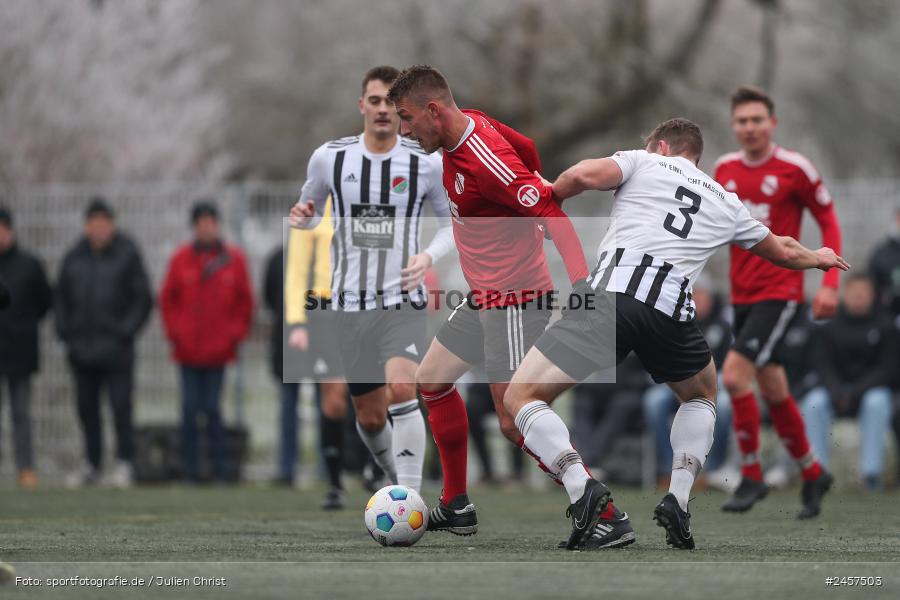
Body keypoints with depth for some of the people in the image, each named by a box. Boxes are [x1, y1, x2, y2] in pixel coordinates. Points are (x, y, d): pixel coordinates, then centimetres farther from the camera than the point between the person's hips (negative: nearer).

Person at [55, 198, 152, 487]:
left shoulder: (127, 254, -2)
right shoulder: (74, 257, 10)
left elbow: (143, 298, -2)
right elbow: (61, 297, 17)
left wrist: (126, 331, -10)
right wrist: (64, 330, 5)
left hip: (115, 350, -4)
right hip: (82, 349, 4)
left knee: (121, 406, -7)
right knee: (87, 408, 7)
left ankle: (124, 462, 0)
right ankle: (92, 465, 15)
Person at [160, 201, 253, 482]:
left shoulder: (234, 259, 3)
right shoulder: (181, 259, 3)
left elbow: (245, 301, 10)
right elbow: (167, 299, 9)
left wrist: (235, 333, 2)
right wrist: (175, 332, 1)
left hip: (218, 350, 0)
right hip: (187, 350, 0)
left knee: (212, 408, -3)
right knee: (190, 407, -1)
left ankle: (219, 466, 2)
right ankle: (190, 466, 3)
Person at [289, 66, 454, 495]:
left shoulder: (426, 164, -3)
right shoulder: (329, 157, 1)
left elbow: (452, 223, 10)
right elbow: (311, 209, 16)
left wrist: (429, 255, -10)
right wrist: (302, 218, -8)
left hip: (403, 302, -2)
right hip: (348, 305, 3)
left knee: (401, 388, -27)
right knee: (370, 417, 7)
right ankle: (397, 481, 34)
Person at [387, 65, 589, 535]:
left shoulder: (486, 161, -26)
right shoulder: (469, 124, 2)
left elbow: (554, 216, -29)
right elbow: (530, 152, 18)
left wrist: (582, 289, -36)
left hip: (515, 304, -10)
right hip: (482, 298, 10)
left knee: (514, 423, -12)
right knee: (432, 382, 16)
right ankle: (456, 507, 23)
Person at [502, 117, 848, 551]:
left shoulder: (642, 161, 21)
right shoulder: (725, 203, 31)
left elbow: (584, 176, 0)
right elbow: (783, 251, 47)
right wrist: (818, 258, 68)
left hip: (610, 291, -4)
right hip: (670, 307, 4)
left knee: (522, 398, 3)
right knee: (702, 395, 35)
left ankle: (586, 495, -20)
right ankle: (678, 498, 11)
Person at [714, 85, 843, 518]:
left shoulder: (794, 169, -8)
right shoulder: (724, 170, 7)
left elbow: (828, 222, -2)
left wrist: (830, 284, -8)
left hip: (779, 292, -6)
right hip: (742, 295, 6)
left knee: (735, 374, -19)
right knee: (773, 390, 11)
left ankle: (751, 476, -7)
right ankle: (813, 474, 28)